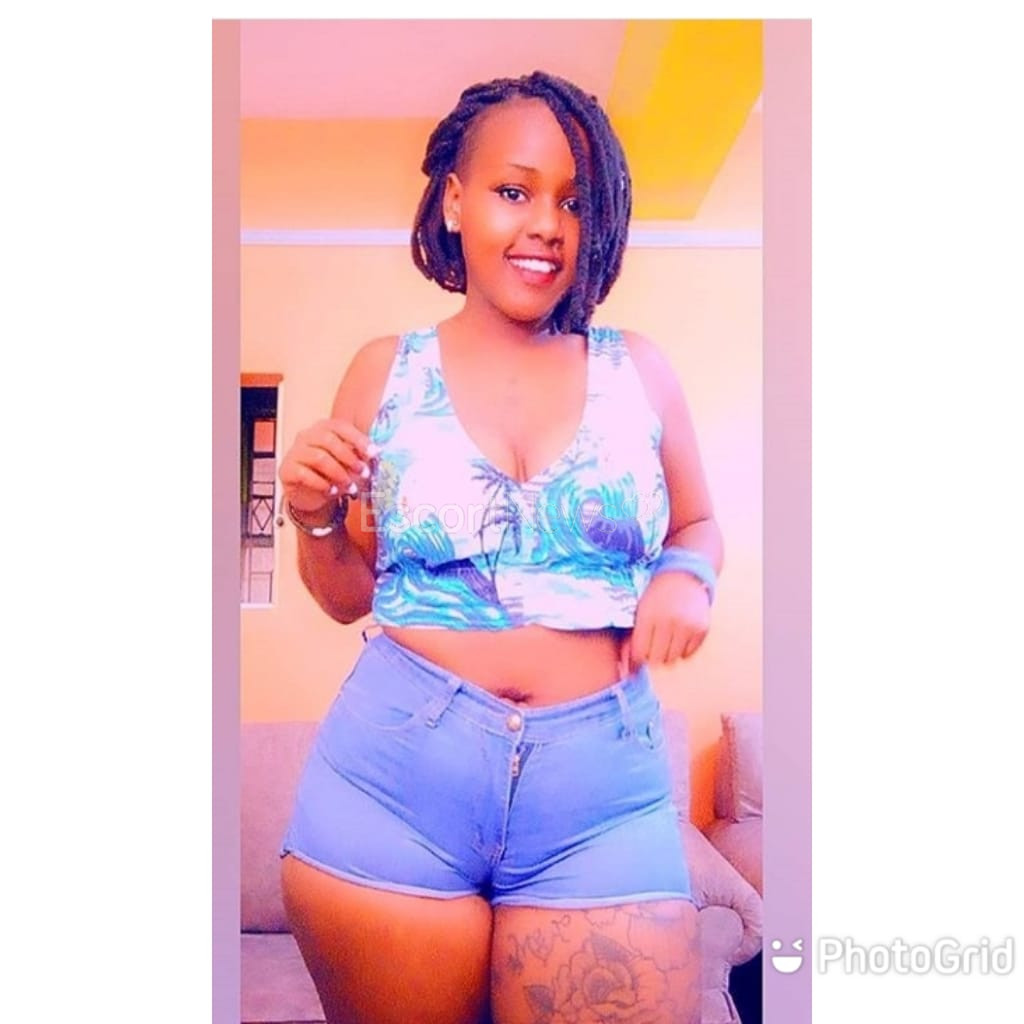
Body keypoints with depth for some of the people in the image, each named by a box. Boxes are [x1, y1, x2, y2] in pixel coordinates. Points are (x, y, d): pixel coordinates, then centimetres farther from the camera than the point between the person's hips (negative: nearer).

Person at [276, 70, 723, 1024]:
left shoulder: (639, 369, 4)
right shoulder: (384, 371, 4)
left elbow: (698, 526, 18)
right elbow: (347, 596, 11)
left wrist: (688, 578, -4)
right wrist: (315, 516, -9)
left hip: (605, 790, 1)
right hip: (394, 777, 1)